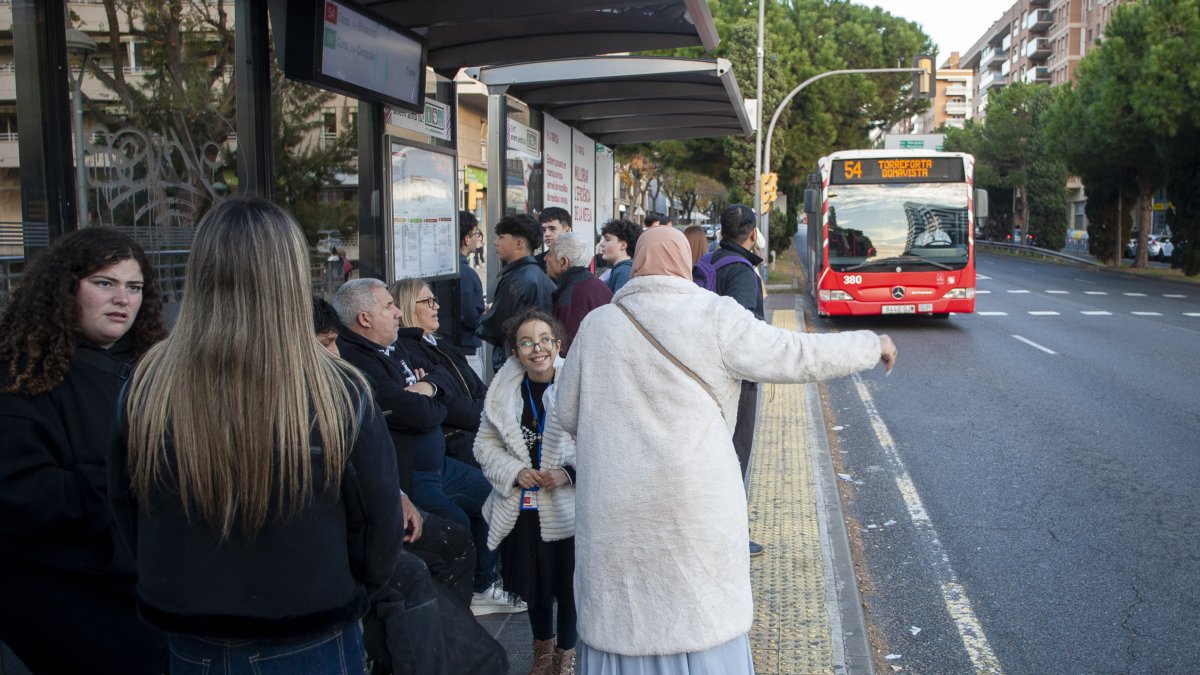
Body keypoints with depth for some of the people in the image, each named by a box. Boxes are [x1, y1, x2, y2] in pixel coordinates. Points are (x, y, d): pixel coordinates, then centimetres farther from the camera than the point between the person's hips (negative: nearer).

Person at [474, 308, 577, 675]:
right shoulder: (503, 390, 0)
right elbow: (485, 443, 5)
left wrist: (569, 472, -22)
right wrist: (515, 472, -10)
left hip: (567, 508, -3)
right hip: (521, 510, 4)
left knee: (569, 585, 10)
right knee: (533, 584, 20)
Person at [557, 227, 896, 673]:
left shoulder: (597, 324, 2)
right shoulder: (715, 317, -6)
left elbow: (568, 414, 9)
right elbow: (799, 356, -1)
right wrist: (872, 345, 14)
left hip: (616, 511, 2)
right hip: (694, 504, -2)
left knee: (621, 619, 14)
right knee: (702, 619, 11)